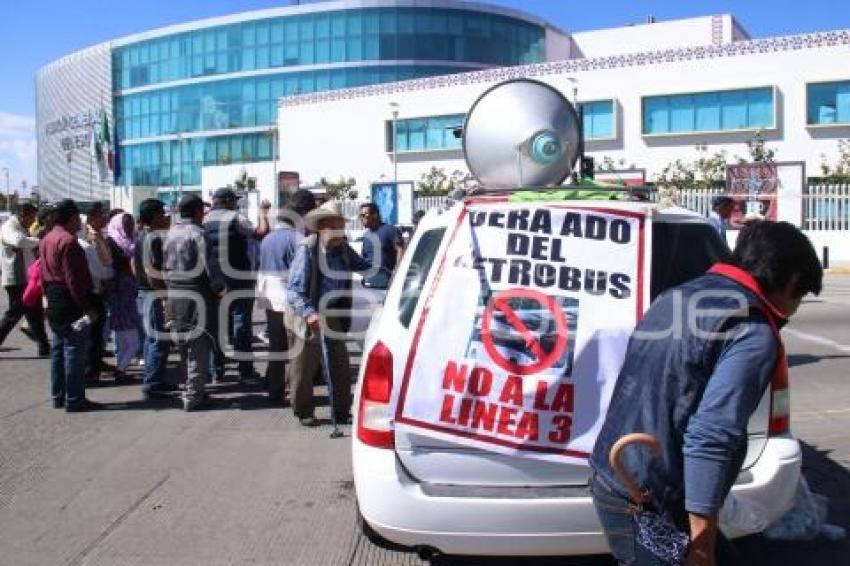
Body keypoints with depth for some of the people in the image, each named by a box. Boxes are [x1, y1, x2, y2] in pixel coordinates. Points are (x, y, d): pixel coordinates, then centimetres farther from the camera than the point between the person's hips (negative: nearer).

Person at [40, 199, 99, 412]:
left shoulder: (47, 239, 14)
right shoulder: (68, 241, -17)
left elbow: (44, 274, 18)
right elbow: (74, 279, -21)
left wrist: (49, 296, 22)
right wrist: (87, 308, -19)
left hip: (53, 303, 10)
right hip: (71, 304, -10)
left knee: (58, 350, 14)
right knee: (74, 352, -5)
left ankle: (58, 396, 22)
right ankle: (74, 400, -1)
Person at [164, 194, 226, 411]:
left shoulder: (171, 233, 9)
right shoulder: (196, 233, -14)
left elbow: (165, 264, 13)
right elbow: (211, 265, -19)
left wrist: (170, 288, 17)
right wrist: (220, 288, -7)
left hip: (174, 295, 8)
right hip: (197, 296, -7)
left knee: (184, 344, 17)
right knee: (199, 344, -1)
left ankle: (192, 388, 29)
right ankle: (194, 395, 0)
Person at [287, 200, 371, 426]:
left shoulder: (343, 249, -3)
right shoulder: (307, 249, -20)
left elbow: (363, 267, 15)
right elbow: (294, 289, -26)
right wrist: (309, 313, -38)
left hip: (332, 314, 6)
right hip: (306, 317, -5)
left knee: (341, 367, 9)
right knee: (303, 368, 6)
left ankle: (341, 412, 24)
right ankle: (303, 412, 25)